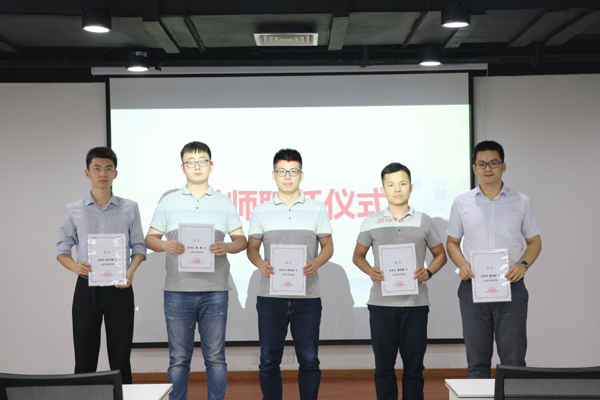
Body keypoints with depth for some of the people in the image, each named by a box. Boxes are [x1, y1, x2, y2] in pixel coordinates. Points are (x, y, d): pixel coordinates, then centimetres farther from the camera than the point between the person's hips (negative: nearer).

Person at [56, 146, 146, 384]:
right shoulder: (73, 211, 5)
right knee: (84, 358, 4)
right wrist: (74, 266, -16)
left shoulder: (129, 208, 4)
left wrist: (131, 271, -14)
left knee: (120, 357, 4)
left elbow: (138, 247, 5)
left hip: (119, 289, 0)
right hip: (86, 288, 0)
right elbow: (62, 249, 6)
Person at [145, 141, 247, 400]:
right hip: (178, 290, 0)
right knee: (179, 358, 4)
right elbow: (150, 238, 9)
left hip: (215, 291, 0)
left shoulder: (224, 203, 10)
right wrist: (166, 245, -13)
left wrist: (227, 247, -14)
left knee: (215, 357, 4)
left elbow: (241, 240, 9)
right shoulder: (168, 201, 9)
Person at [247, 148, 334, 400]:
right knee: (269, 360, 5)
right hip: (270, 295, 1)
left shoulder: (317, 209, 6)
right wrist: (261, 264, -13)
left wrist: (316, 263, -14)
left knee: (309, 360, 4)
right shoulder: (261, 211, 8)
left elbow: (327, 246, 8)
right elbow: (252, 248, 9)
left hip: (308, 296, -1)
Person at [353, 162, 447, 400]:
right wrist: (370, 271, -8)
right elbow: (358, 256, 13)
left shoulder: (424, 222, 5)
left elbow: (440, 255, 13)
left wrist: (428, 272, -7)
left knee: (414, 366, 5)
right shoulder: (371, 222, 5)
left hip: (415, 303, 0)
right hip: (381, 303, 0)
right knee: (383, 365, 6)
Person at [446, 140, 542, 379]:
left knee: (513, 357, 0)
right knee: (477, 361, 7)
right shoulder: (462, 203, 7)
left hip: (510, 287, -1)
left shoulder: (521, 202, 5)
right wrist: (461, 264, -8)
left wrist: (523, 264, -10)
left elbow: (534, 241, 10)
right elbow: (452, 242, 12)